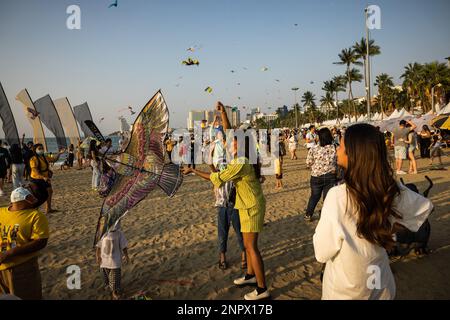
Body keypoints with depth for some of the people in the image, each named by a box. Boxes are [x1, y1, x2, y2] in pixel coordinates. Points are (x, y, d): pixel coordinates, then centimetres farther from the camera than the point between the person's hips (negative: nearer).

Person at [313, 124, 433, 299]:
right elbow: (424, 207, 7)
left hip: (345, 289, -4)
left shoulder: (338, 195, -31)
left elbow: (322, 252, -22)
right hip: (381, 283, 4)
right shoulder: (392, 189, -15)